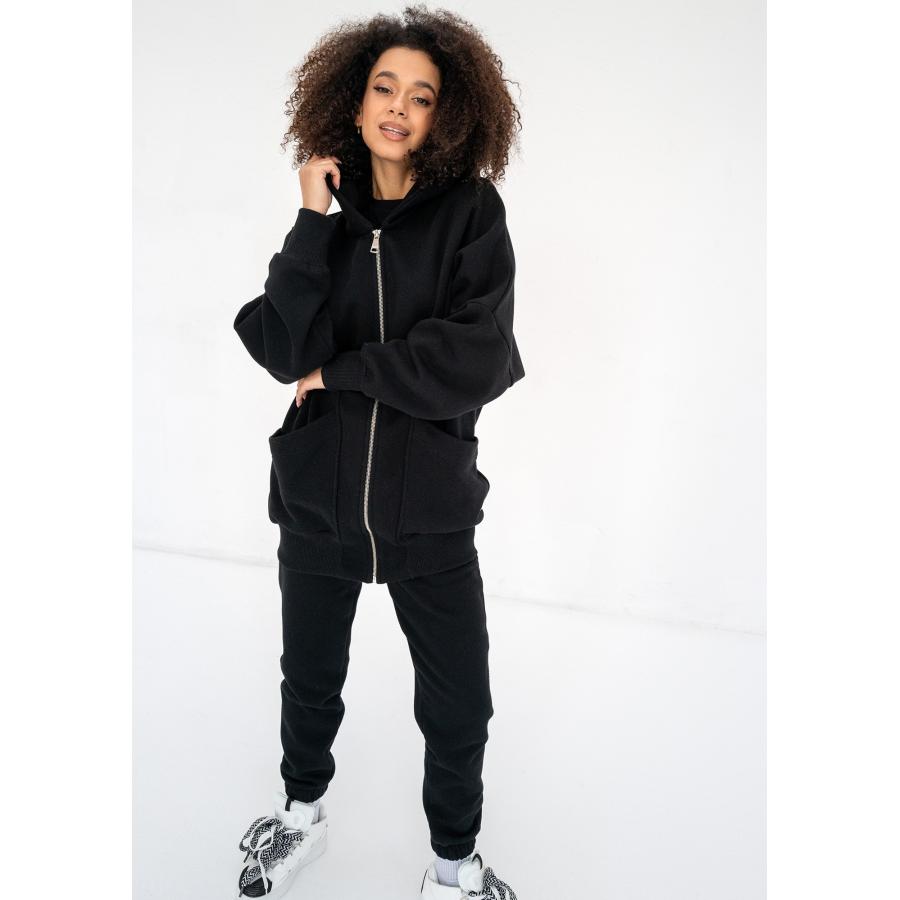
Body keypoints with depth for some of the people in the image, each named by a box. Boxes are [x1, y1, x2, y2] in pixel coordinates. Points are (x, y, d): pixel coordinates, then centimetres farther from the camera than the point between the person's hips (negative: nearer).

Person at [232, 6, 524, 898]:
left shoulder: (472, 213, -5)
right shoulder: (323, 212, 2)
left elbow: (479, 363, -18)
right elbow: (286, 350, -12)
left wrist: (339, 370, -12)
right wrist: (314, 222, -16)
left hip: (430, 504, -2)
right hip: (317, 496, 2)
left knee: (459, 704, 10)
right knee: (309, 679, 21)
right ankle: (302, 811, 51)